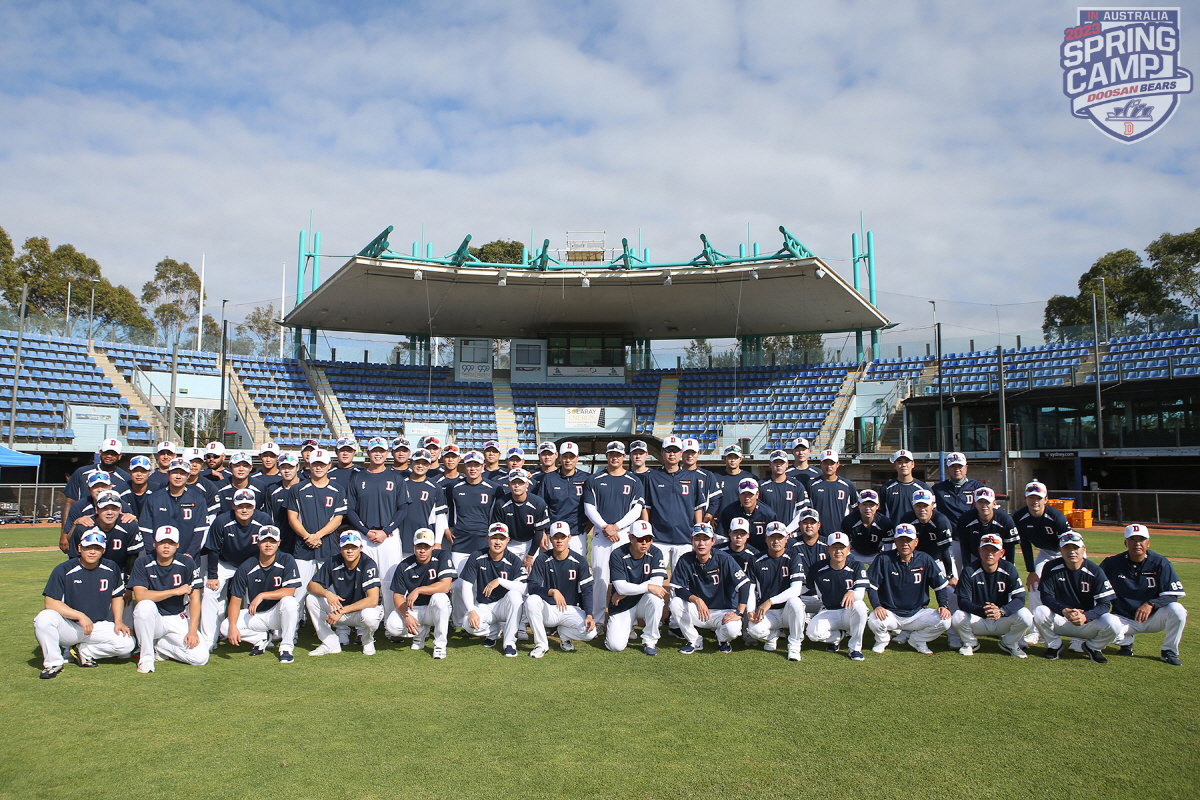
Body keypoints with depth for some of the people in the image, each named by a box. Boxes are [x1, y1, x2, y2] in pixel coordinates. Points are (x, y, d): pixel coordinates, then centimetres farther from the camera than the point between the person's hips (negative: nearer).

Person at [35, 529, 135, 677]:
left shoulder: (111, 569, 1)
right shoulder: (63, 570, -9)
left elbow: (117, 596, 12)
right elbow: (50, 603, -14)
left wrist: (118, 622, -3)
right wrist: (80, 615, -23)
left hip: (99, 627, 2)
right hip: (69, 626, -2)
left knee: (126, 644, -22)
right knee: (45, 617, -34)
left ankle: (84, 652, 4)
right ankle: (53, 663, -12)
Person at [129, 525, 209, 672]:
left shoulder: (187, 564, -5)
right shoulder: (143, 564, -5)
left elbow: (195, 599, -7)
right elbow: (140, 596, -19)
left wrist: (192, 631, -16)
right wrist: (175, 591, -23)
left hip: (179, 620, 1)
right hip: (154, 620, -1)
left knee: (200, 657, -18)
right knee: (145, 606, -35)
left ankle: (158, 647, 8)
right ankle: (146, 655, -15)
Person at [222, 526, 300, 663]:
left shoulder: (286, 561, -12)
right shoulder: (246, 567, -6)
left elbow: (289, 591, -20)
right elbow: (235, 599, -8)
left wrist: (262, 595, -26)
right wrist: (233, 626, -21)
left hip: (278, 615, -2)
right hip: (255, 615, 3)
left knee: (289, 602, -34)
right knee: (225, 627, -19)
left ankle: (286, 647, -19)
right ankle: (263, 639, 4)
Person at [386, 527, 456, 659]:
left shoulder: (442, 556, -12)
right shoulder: (404, 566, -5)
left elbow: (445, 585, -24)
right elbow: (397, 595, -4)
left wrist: (418, 590, -29)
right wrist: (406, 616, -22)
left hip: (434, 609, -2)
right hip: (413, 609, 2)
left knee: (439, 597, -35)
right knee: (392, 625, -26)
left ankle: (440, 644, -17)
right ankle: (422, 631, 9)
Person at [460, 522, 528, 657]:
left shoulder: (514, 561, -8)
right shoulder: (477, 558, -3)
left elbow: (524, 588, -22)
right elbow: (466, 587, -6)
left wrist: (499, 581, -29)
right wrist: (471, 611, -21)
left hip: (504, 606, -1)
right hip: (483, 607, 1)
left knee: (514, 595, -34)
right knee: (469, 624, -30)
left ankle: (510, 641, -18)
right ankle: (500, 631, 3)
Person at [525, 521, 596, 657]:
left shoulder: (580, 561, -2)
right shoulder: (542, 559, -2)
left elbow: (586, 590, -5)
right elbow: (532, 587, -12)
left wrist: (589, 615, -21)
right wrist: (552, 591, -32)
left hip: (571, 610, 0)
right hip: (547, 609, 0)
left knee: (590, 632, -27)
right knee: (531, 600, -32)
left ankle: (564, 634, 9)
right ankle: (541, 644, -13)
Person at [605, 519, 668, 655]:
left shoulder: (655, 553, -8)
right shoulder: (618, 555, -14)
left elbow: (657, 583, -20)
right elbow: (621, 587, -21)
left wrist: (624, 593, -21)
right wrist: (648, 587, -30)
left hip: (644, 603, 1)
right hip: (622, 607, -1)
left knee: (654, 596, -33)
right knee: (616, 646, -17)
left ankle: (650, 641, -12)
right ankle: (628, 626, 19)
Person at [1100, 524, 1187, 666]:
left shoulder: (1160, 563, -6)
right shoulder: (1112, 563, -5)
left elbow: (1172, 594, -11)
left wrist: (1151, 604, -28)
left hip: (1153, 617, 1)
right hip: (1124, 619, -1)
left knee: (1177, 610, -29)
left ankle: (1169, 651, -4)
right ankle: (1126, 641, 6)